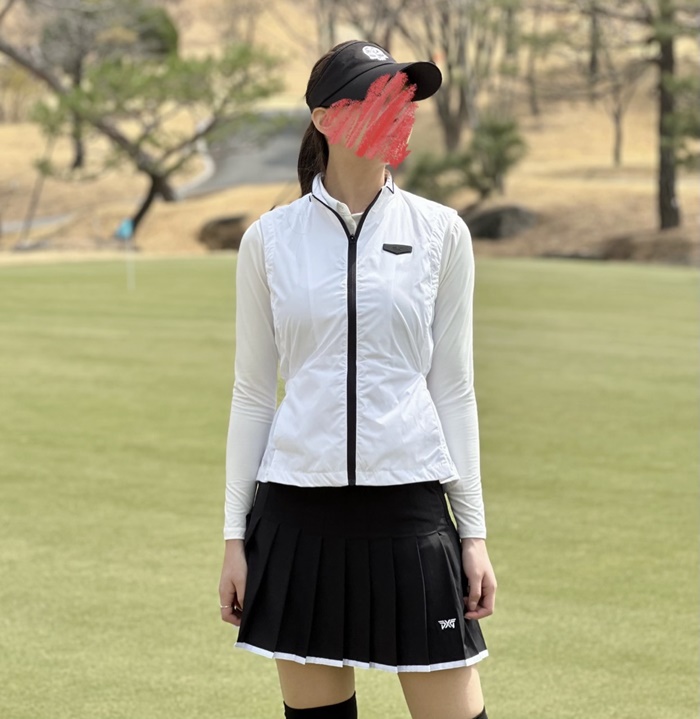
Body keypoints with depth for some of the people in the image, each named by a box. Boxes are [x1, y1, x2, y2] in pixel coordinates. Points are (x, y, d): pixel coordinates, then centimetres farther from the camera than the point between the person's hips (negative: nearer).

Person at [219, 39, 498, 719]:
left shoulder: (439, 231, 4)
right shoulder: (270, 239, 4)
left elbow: (452, 389, 6)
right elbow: (252, 393, 7)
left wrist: (474, 533, 3)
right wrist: (235, 535, 5)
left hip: (408, 503, 0)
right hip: (299, 506, 0)